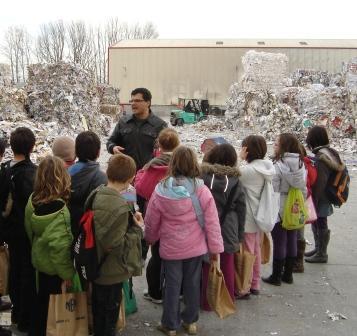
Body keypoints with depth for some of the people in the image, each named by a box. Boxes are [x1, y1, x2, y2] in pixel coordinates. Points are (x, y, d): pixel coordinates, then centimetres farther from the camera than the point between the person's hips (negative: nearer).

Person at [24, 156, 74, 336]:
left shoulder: (33, 200, -8)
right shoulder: (59, 210, -30)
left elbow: (30, 231, 5)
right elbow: (60, 245, -30)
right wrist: (67, 272, -19)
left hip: (39, 258, 7)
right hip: (54, 266, -7)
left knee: (41, 298, 23)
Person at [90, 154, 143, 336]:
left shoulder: (96, 194, -4)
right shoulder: (119, 207, -30)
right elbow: (116, 245, -28)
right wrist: (138, 229, -15)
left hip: (96, 266, 8)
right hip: (111, 273, -8)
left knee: (98, 313, 27)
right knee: (108, 317, 12)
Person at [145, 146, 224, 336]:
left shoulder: (161, 191, -13)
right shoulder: (202, 191, -15)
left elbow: (151, 222, -1)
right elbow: (212, 223, -10)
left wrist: (150, 239, 19)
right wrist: (215, 247, 2)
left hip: (170, 248, 0)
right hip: (196, 247, 1)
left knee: (172, 285, 13)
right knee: (192, 284, 17)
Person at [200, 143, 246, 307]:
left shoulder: (201, 176, -9)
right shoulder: (235, 180, -1)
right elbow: (241, 210, 3)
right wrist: (240, 235, 11)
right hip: (228, 231, 2)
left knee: (207, 267, 11)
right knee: (227, 267, 15)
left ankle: (207, 301, 19)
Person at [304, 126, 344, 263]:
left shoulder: (320, 157, -21)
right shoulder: (331, 152, 6)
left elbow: (320, 182, -23)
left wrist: (314, 200, -17)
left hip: (320, 197, -9)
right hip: (326, 195, 9)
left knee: (320, 224, 2)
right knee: (317, 222, 20)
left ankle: (321, 254, 13)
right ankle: (318, 248, 34)